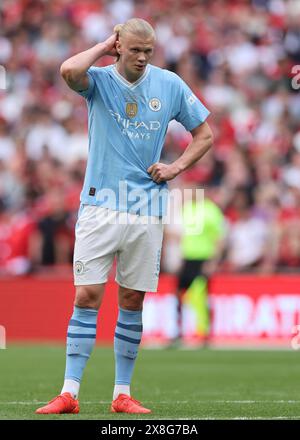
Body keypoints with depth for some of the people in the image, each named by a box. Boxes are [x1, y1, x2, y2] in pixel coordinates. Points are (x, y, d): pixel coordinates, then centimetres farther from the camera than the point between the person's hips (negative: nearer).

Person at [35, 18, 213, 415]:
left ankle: (123, 394, 12)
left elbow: (205, 133, 14)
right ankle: (69, 393, -6)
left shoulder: (170, 85, 4)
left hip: (147, 210, 2)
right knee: (87, 297, -7)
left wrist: (177, 167, -1)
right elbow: (69, 71, -26)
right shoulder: (99, 80, -2)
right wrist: (104, 48, -10)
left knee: (133, 301, 5)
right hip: (100, 205, -2)